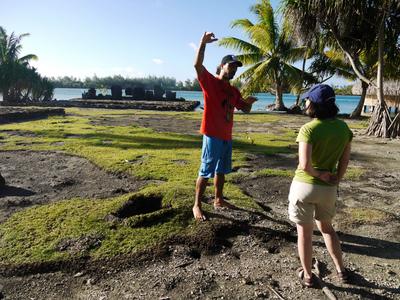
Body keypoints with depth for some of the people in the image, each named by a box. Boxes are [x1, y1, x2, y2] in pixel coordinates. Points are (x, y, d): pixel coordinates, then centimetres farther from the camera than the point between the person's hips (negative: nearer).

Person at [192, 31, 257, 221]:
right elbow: (197, 65, -23)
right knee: (206, 171, -4)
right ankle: (197, 205, 6)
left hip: (227, 136, 8)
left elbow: (245, 109, 18)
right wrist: (203, 43, -32)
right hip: (212, 135, -8)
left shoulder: (234, 91, 15)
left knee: (221, 170, 17)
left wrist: (249, 103, -5)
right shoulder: (210, 82, -6)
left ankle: (218, 199, 32)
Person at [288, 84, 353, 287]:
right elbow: (344, 161, 4)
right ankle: (341, 270, 36)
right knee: (326, 228, 28)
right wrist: (335, 181, 11)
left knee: (304, 232, 13)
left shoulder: (308, 129, -20)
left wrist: (319, 174, -9)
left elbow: (304, 165, -27)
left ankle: (307, 275, 28)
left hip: (304, 185, -5)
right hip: (328, 188, 5)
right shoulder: (343, 128, -1)